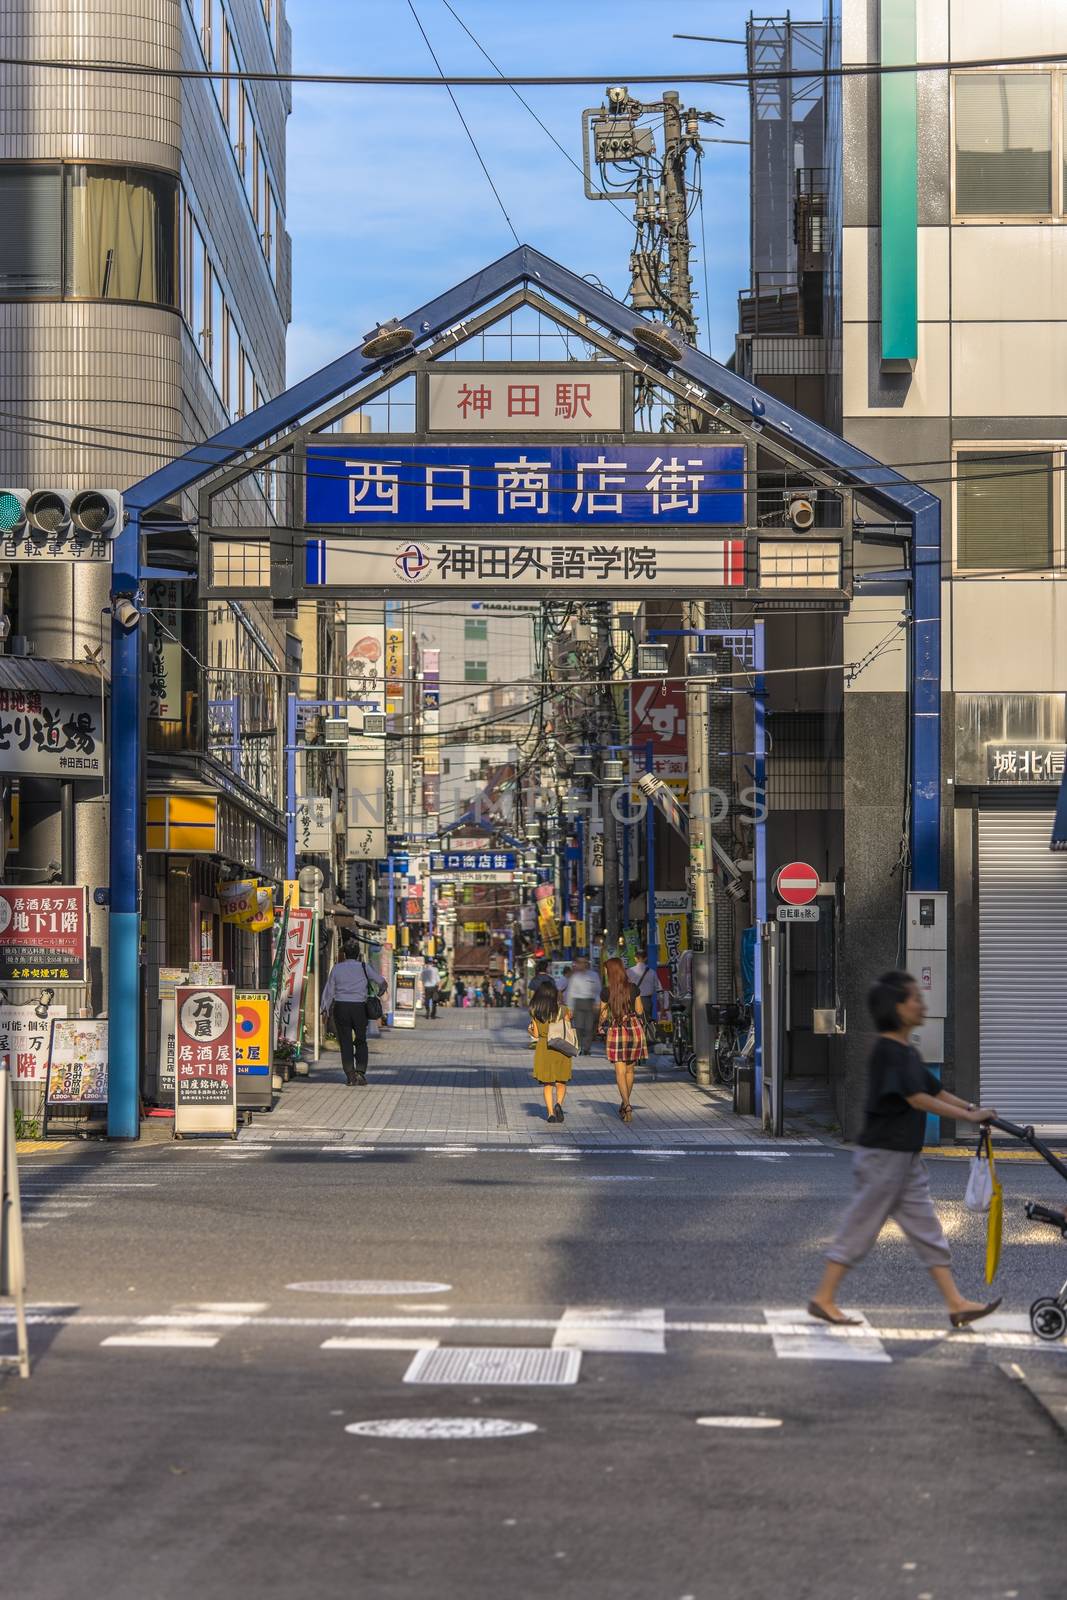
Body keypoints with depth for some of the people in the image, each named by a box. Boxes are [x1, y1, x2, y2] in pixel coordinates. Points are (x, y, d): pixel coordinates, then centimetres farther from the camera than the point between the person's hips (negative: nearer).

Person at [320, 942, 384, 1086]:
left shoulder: (336, 968, 6)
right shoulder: (364, 967, 3)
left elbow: (329, 990, 6)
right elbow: (381, 981, 10)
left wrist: (325, 1009, 10)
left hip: (340, 1006, 1)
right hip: (359, 1007, -1)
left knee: (345, 1042, 4)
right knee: (361, 1041, 12)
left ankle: (350, 1074, -1)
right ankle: (360, 1071, 1)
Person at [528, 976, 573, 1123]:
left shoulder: (534, 1011, -2)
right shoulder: (562, 1009, -5)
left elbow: (535, 1034, 1)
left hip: (542, 1048, 1)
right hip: (561, 1048, -1)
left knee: (547, 1084, 11)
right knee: (561, 1082, 9)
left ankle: (551, 1112, 4)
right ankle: (559, 1104, -16)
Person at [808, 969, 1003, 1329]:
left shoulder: (908, 1053, 13)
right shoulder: (887, 1052, -17)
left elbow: (936, 1091, 14)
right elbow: (918, 1099, -23)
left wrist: (974, 1108, 0)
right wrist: (969, 1116, -21)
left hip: (906, 1158, 9)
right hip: (883, 1155, -9)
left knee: (927, 1231, 8)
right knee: (860, 1228, -2)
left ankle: (956, 1303, 9)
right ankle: (823, 1299, 7)